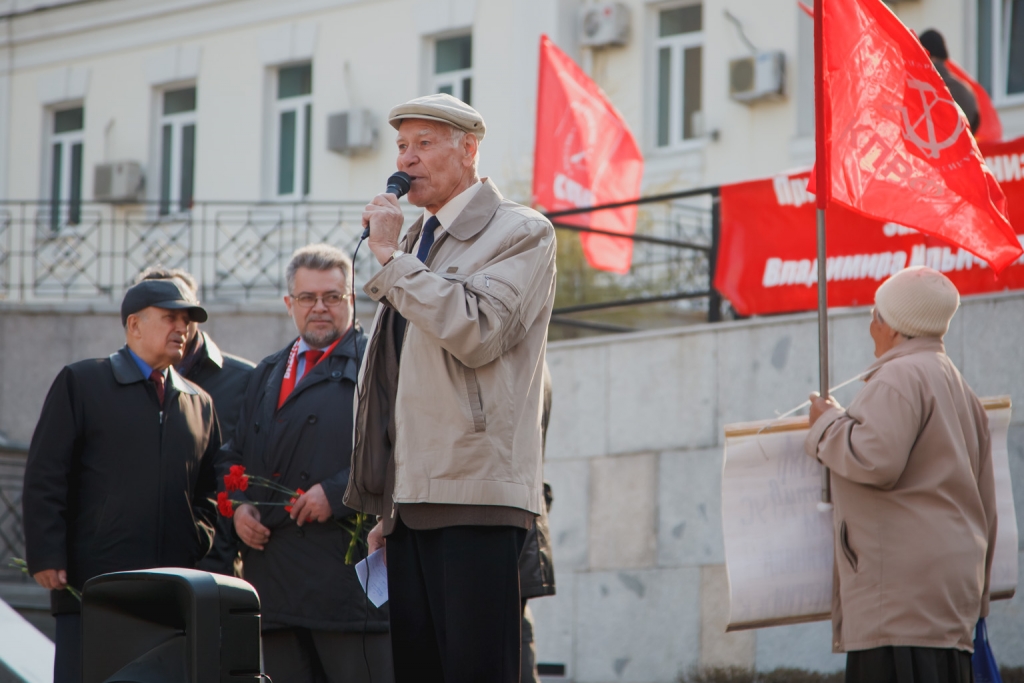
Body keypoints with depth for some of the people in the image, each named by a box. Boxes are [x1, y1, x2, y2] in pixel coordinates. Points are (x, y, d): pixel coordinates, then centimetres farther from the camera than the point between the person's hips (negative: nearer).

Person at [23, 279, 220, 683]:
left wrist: (201, 544, 5)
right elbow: (44, 479, 0)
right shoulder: (80, 383, 5)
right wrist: (46, 557, -9)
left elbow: (210, 487, 23)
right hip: (93, 584, -4)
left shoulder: (199, 403, 19)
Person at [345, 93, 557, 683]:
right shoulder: (417, 242, 22)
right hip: (412, 501, 8)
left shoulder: (521, 233, -1)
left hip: (475, 498, -8)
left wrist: (393, 257, -10)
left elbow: (476, 332, -18)